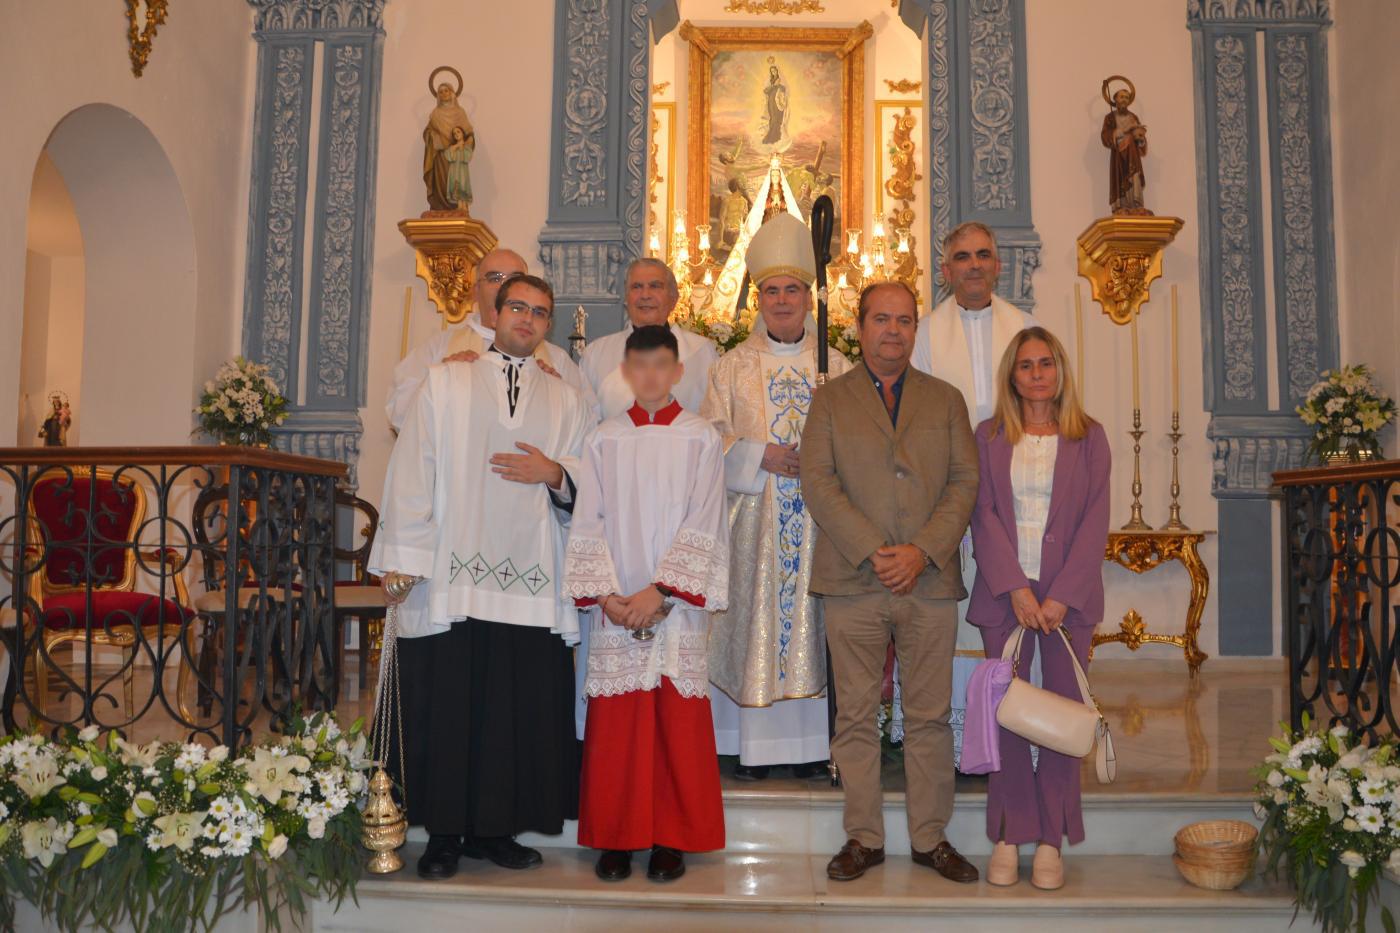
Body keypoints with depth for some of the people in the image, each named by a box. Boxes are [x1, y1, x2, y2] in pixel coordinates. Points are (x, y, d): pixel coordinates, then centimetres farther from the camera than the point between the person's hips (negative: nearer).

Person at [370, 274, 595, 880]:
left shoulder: (566, 402, 16)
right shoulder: (444, 384, 10)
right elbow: (412, 473, 3)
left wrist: (556, 474, -8)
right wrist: (400, 557, -5)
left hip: (533, 586, 2)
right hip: (452, 580, -2)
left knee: (521, 710, 2)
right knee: (446, 709, 1)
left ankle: (493, 829, 17)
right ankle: (444, 834, 14)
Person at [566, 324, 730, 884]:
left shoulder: (700, 438, 2)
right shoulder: (604, 440, 8)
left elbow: (702, 525, -5)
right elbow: (588, 524, 4)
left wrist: (660, 591, -13)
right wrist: (606, 594, -8)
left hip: (678, 602, -1)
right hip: (615, 606, 2)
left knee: (678, 722, 1)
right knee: (615, 723, 4)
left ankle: (671, 839, 14)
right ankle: (616, 838, 16)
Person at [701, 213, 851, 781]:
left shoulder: (836, 368, 10)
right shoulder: (733, 366, 8)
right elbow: (709, 437, 1)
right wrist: (761, 454, -13)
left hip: (818, 519, 1)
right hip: (753, 520, 0)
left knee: (812, 622, 0)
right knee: (754, 620, -1)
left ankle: (811, 744, 9)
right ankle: (753, 745, 8)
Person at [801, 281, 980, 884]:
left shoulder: (946, 400, 14)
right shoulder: (830, 399, 9)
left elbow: (965, 482, 4)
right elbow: (817, 481, -2)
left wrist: (922, 551, -10)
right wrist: (871, 551, -13)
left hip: (930, 581, 1)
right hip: (852, 584, -1)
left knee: (929, 718, 7)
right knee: (855, 717, 5)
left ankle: (931, 838, 20)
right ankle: (864, 837, 17)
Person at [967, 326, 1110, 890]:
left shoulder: (1088, 437, 5)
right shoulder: (989, 436, 6)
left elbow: (1094, 521, -1)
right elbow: (984, 516, -1)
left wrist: (1062, 596, -11)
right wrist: (1017, 589, -12)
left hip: (1068, 594, 0)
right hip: (1005, 591, 0)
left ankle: (1052, 841, 13)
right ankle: (1009, 836, 12)